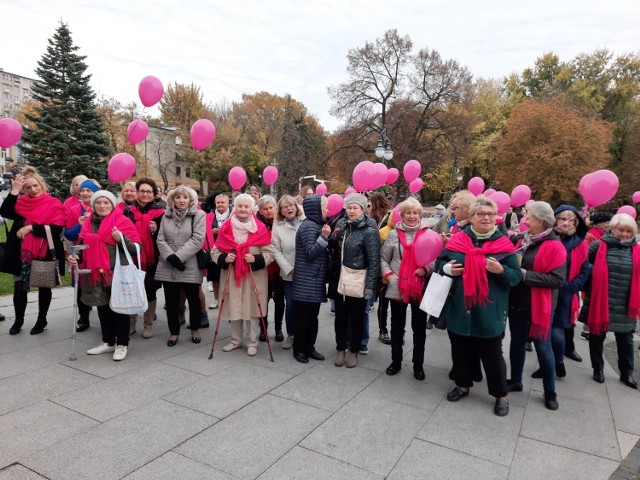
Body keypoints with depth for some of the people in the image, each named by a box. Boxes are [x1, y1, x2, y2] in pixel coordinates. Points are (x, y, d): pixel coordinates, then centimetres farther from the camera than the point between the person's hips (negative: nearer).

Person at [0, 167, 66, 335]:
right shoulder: (22, 202, 6)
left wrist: (31, 228, -19)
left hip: (45, 254, -3)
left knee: (44, 288, 11)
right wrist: (14, 191, -15)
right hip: (23, 254, 3)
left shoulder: (55, 205, -6)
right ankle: (18, 320, 28)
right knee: (19, 288, 8)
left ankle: (41, 320, 27)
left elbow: (57, 229, -17)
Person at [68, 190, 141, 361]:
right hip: (96, 274, 5)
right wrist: (75, 257, 1)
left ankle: (122, 344, 17)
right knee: (102, 308, 15)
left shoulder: (123, 221, -6)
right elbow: (83, 246, 20)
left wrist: (121, 238, -24)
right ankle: (108, 342, 29)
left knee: (119, 308, 4)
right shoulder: (88, 224, 10)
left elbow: (136, 248, -8)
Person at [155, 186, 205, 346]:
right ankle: (174, 332, 25)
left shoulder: (199, 215, -1)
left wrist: (178, 257, -16)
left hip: (190, 267, -3)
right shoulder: (166, 216, 10)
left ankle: (194, 329, 29)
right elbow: (160, 240, 3)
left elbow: (197, 240, -11)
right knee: (171, 301, 9)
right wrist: (170, 257, -14)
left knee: (193, 300, 10)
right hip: (167, 267, 3)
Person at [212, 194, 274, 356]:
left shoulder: (260, 227, -4)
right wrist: (224, 258, -14)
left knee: (252, 308, 5)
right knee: (233, 308, 12)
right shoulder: (226, 227, 1)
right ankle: (236, 340, 31)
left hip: (253, 276, -2)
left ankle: (252, 342, 22)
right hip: (231, 276, 2)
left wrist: (256, 259, -20)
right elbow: (215, 251, 5)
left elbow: (269, 253, -4)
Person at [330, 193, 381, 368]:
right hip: (341, 280, 5)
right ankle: (340, 349, 29)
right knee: (340, 317, 13)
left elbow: (374, 261, -12)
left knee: (356, 318, 9)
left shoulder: (369, 231, -12)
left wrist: (370, 286, -15)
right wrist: (334, 237, -5)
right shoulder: (342, 226, 5)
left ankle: (354, 351, 26)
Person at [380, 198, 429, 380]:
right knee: (397, 327, 14)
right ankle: (396, 361, 30)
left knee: (419, 328, 11)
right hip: (397, 288, 1)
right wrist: (388, 275, -5)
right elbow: (383, 257, 7)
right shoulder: (394, 234, 2)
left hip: (421, 288, -1)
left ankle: (418, 364, 25)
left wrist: (426, 269, -18)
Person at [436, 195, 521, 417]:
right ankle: (462, 385, 38)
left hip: (489, 312, -2)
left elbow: (517, 276, -2)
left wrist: (501, 270, -22)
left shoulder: (504, 243, -3)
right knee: (460, 349, 17)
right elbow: (439, 262, 10)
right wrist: (446, 268, -12)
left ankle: (501, 395, 28)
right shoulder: (457, 240, 2)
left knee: (492, 354, 8)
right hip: (460, 309, 2)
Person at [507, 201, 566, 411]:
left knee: (542, 346, 5)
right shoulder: (520, 240, 4)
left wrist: (525, 274, -23)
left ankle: (550, 391, 23)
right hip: (517, 302, 6)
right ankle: (515, 381, 32)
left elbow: (557, 280, -20)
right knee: (517, 342, 15)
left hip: (539, 305, -5)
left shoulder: (555, 246, -14)